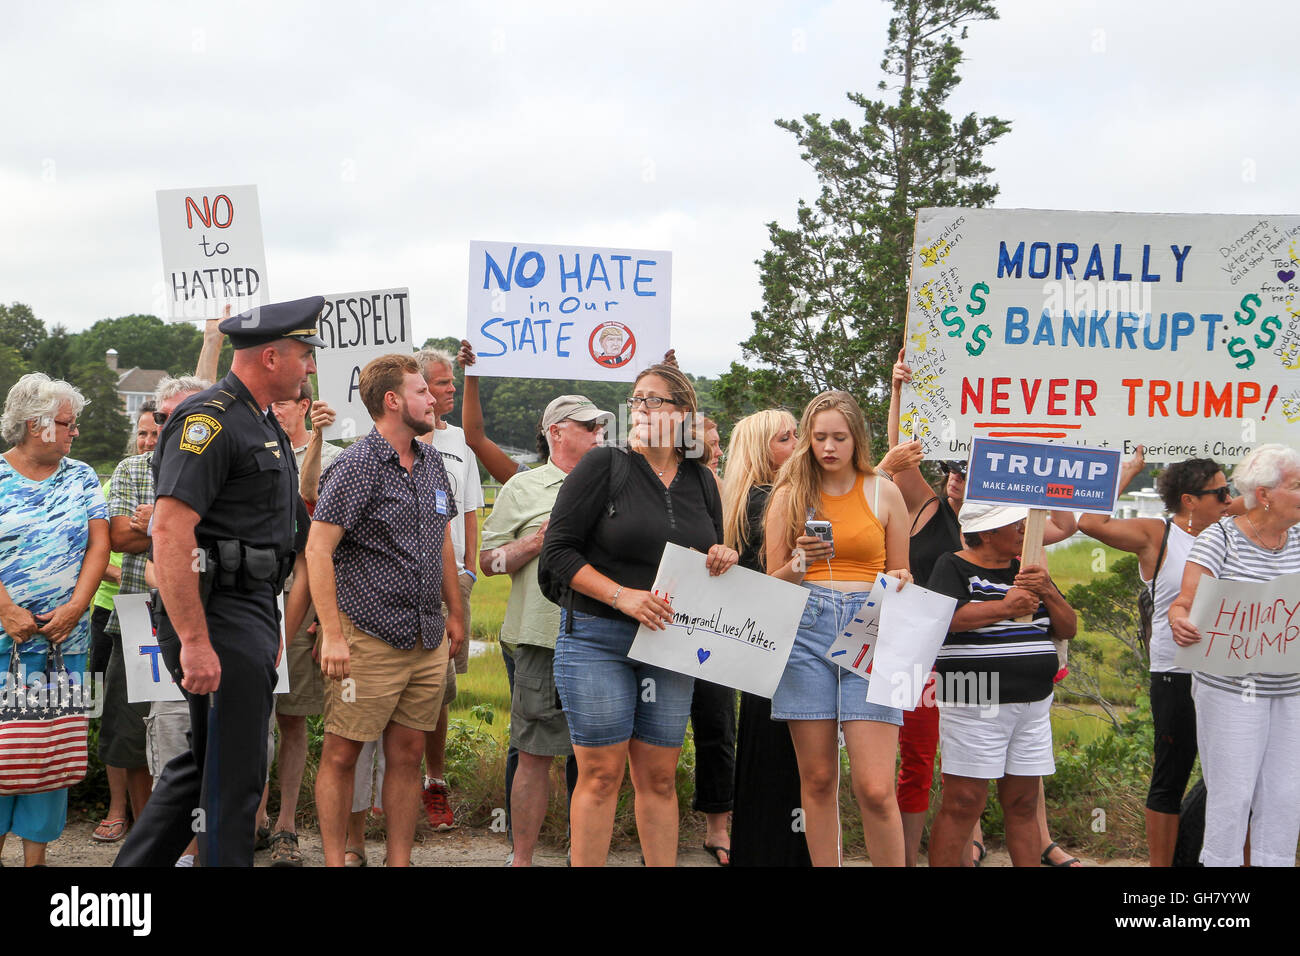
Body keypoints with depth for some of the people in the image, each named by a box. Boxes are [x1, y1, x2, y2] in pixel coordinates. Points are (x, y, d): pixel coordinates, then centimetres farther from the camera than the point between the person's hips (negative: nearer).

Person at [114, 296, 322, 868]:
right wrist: (195, 642, -27)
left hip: (252, 615, 10)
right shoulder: (209, 421, -15)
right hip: (216, 622, -10)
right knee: (232, 778, -4)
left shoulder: (263, 424, 17)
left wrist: (269, 625, 25)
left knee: (204, 764, 17)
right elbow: (170, 533, -24)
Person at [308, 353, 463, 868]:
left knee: (407, 753, 10)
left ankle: (400, 861, 18)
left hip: (427, 641, 7)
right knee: (342, 753, 1)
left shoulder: (432, 462, 13)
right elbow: (318, 547, -14)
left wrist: (455, 613, 21)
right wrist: (332, 634, -19)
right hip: (368, 638, -7)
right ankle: (334, 861, 10)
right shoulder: (355, 465, -10)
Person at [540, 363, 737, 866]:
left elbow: (707, 561, 22)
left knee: (660, 776, 8)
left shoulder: (701, 481, 11)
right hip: (598, 639, -4)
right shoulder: (603, 466, -4)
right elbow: (558, 550, -7)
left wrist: (722, 560, -3)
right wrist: (623, 595, -17)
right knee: (601, 773, -3)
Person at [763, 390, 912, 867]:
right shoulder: (790, 495, 11)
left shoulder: (883, 493, 10)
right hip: (806, 630, 1)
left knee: (876, 788, -10)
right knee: (817, 780, 3)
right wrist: (800, 562, -10)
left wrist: (900, 584, -5)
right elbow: (771, 583, 11)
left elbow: (900, 576, 18)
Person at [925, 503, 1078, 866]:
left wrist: (1047, 592, -5)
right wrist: (1004, 607, -20)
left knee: (1023, 803, 9)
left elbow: (1068, 630, 13)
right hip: (975, 704, -6)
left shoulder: (1027, 570, 17)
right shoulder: (954, 566, -1)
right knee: (963, 804, -7)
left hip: (1033, 705, 6)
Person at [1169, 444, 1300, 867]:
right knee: (1233, 790, -2)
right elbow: (1184, 602, -14)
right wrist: (1180, 622, -36)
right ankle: (1221, 862, 11)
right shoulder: (1221, 539, -9)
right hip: (1232, 685, -5)